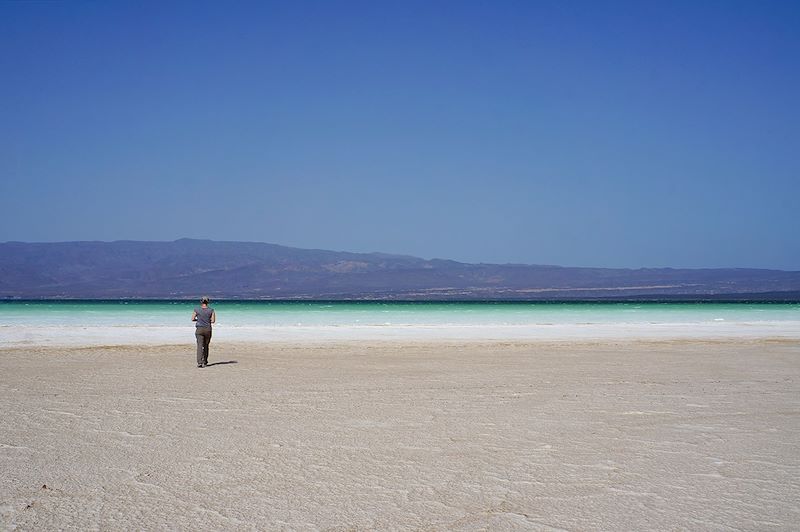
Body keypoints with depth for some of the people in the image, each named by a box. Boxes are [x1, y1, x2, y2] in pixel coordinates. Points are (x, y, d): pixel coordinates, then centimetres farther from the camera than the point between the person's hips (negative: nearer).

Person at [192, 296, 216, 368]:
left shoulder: (197, 310, -3)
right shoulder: (211, 310, -2)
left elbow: (192, 319, 1)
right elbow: (213, 320, -5)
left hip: (199, 330, -2)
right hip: (208, 329, 2)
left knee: (200, 346, -6)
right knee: (206, 346, 17)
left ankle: (199, 362, -20)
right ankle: (204, 362, 26)